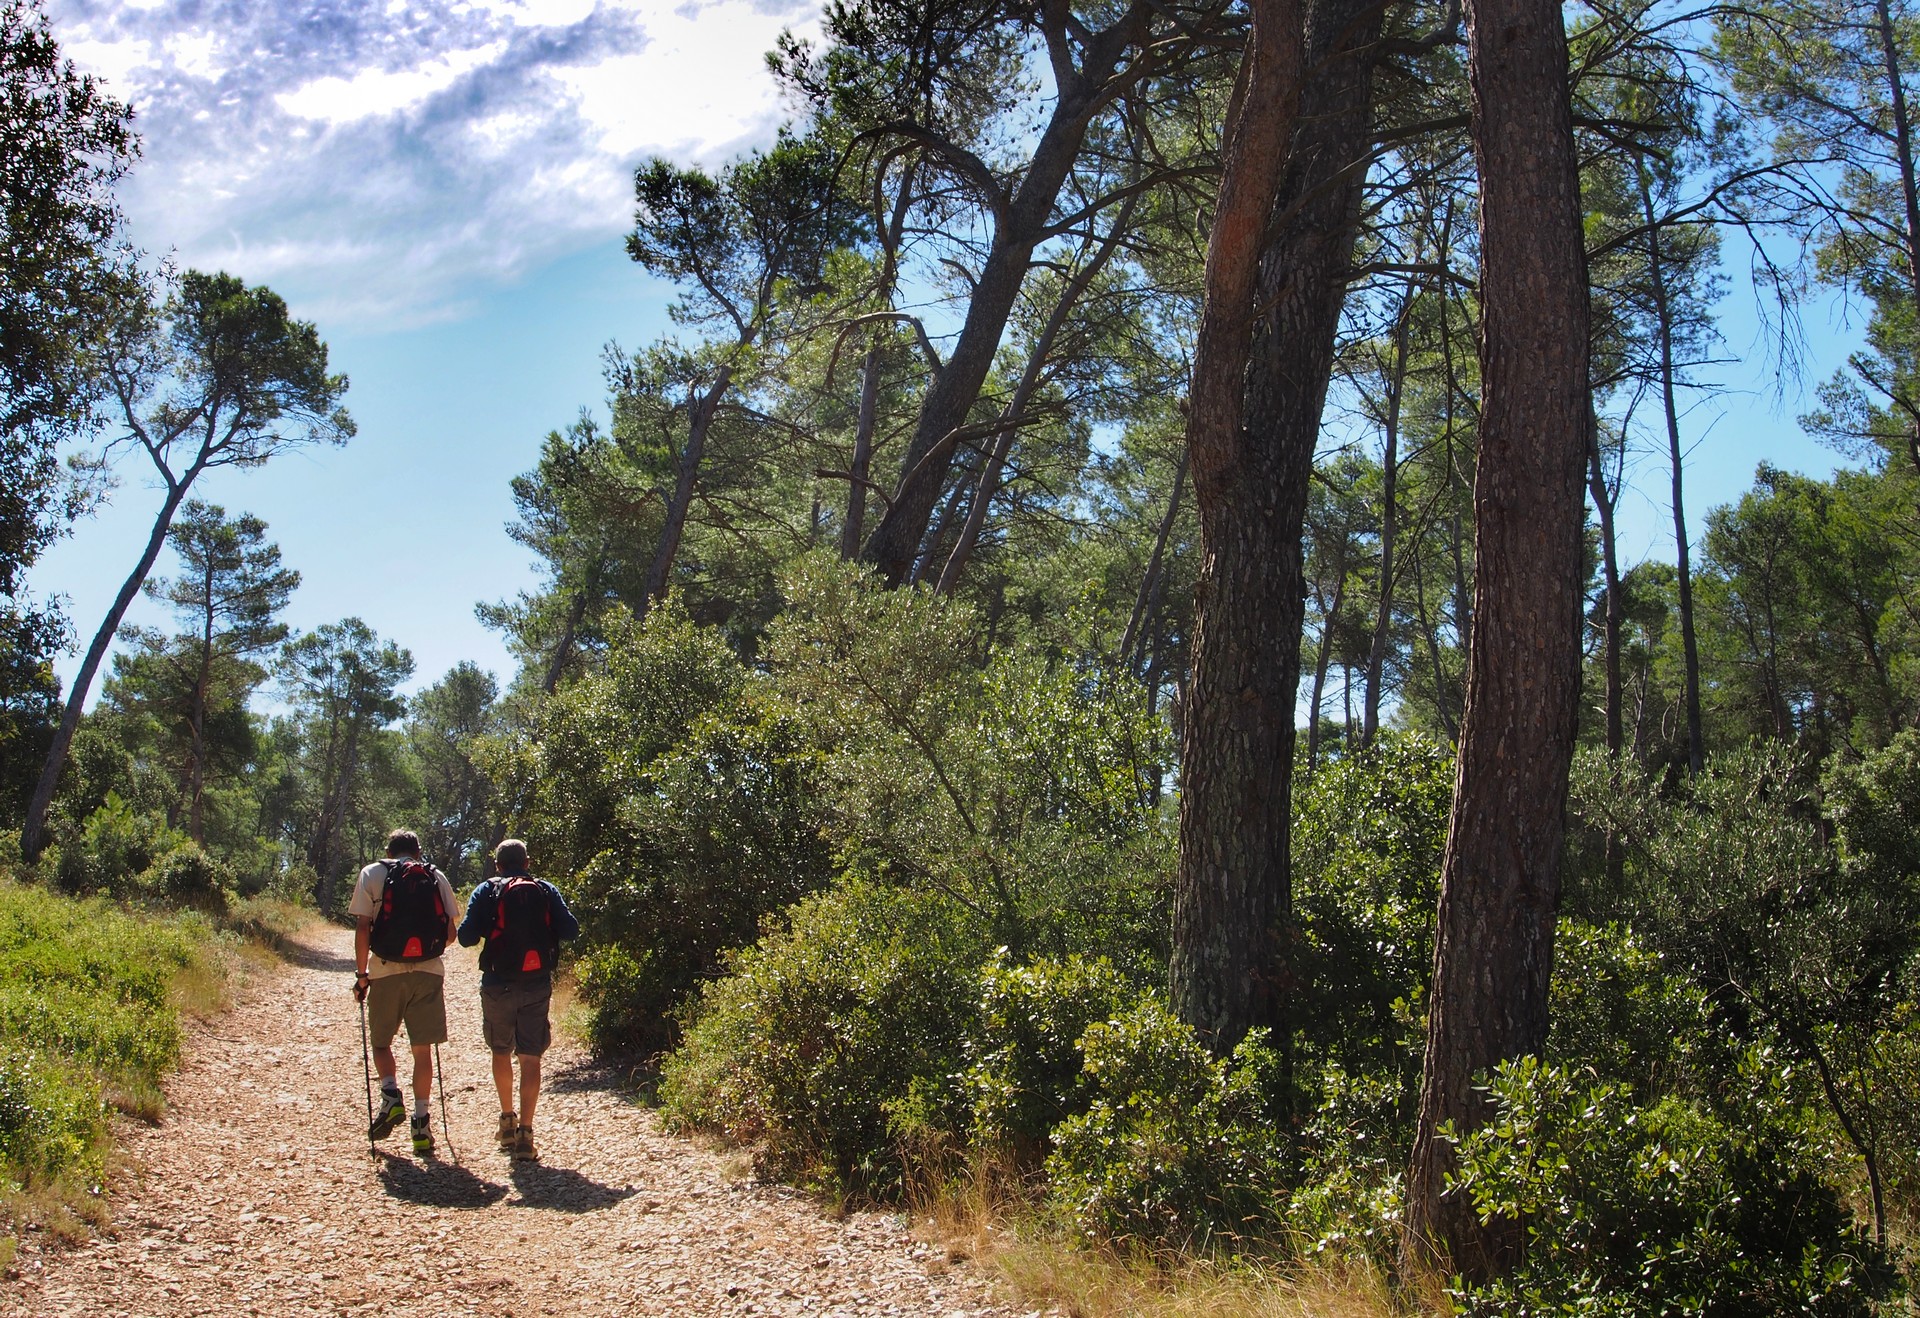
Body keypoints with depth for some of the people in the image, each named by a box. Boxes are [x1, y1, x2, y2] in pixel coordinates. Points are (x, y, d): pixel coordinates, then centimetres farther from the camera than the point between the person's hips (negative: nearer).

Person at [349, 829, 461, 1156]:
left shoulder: (372, 874, 5)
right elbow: (452, 932, 7)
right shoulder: (436, 877, 10)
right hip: (429, 971, 1)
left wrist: (361, 974, 2)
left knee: (381, 1041, 17)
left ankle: (391, 1097, -6)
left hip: (386, 971, -1)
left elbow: (362, 927, -4)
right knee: (423, 1049, 7)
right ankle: (422, 1123, 6)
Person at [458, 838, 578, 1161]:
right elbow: (571, 930, -3)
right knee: (530, 1058, 0)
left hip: (497, 985, 0)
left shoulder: (487, 892, 0)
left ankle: (507, 1119, 28)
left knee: (501, 1052, 20)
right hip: (537, 986, 0)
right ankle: (525, 1132, -8)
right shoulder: (546, 891, 4)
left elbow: (466, 937, -5)